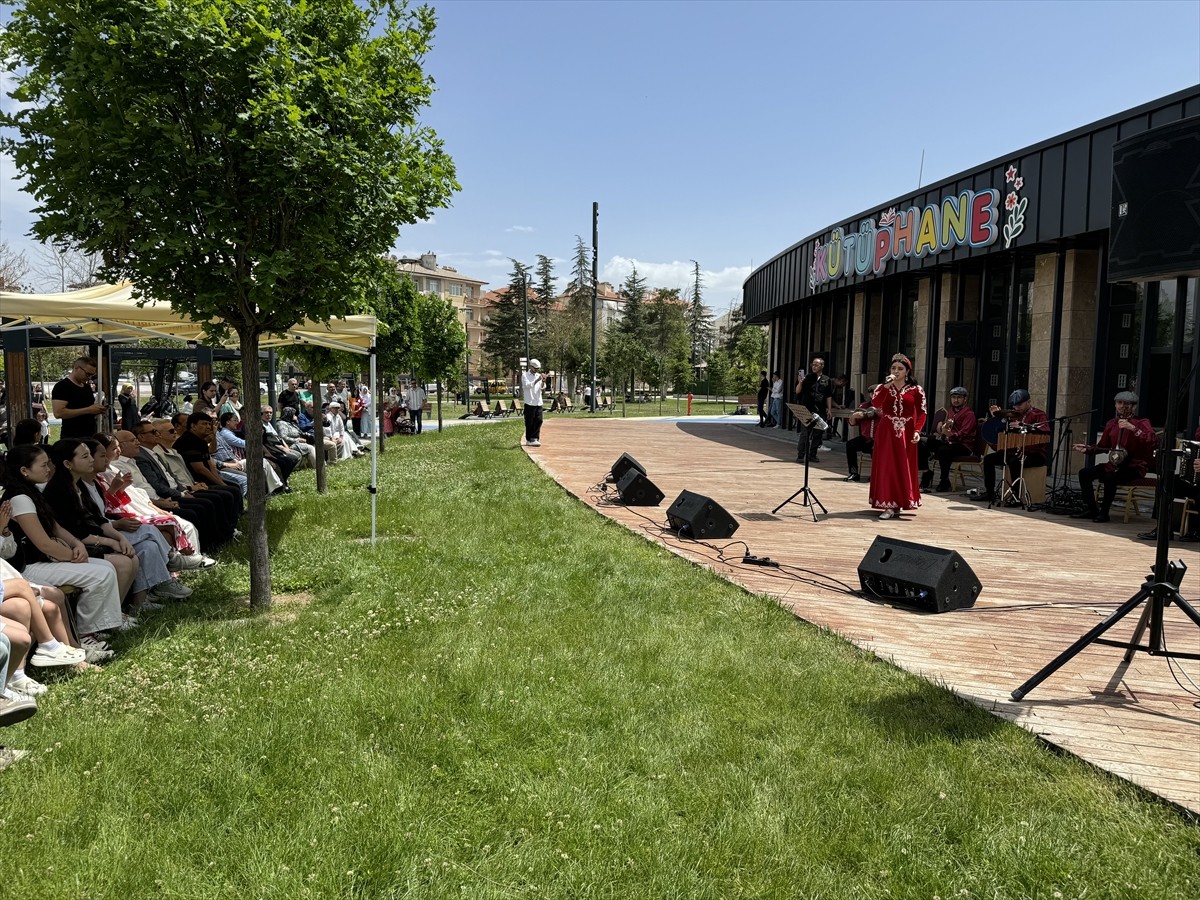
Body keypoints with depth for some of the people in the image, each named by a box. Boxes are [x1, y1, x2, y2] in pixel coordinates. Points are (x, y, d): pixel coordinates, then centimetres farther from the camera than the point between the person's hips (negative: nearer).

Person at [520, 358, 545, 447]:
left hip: (538, 402, 5)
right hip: (529, 402, -5)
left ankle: (534, 438, 4)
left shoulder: (538, 375, 14)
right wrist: (536, 380, -26)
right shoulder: (525, 375, -1)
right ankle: (529, 440, 5)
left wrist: (543, 382, -15)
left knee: (539, 420, -1)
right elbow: (527, 385, -16)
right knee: (530, 422, -2)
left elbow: (542, 387, 6)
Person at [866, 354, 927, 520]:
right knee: (886, 467, -2)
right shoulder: (883, 387, 8)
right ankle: (888, 506, 1)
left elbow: (921, 413, -1)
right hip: (886, 433, 1)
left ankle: (899, 504, 12)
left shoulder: (916, 390, 3)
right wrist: (887, 385, -15)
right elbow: (876, 403, -11)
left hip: (906, 434, -1)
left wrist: (917, 430, -15)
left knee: (904, 468, 2)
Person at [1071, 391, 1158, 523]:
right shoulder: (1111, 424, 11)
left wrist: (1133, 429, -33)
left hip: (1135, 466, -7)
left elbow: (1154, 442, -27)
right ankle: (1090, 509, 3)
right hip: (1115, 464, 7)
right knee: (1084, 473, -5)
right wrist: (1086, 448, 4)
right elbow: (1103, 446, 22)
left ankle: (1104, 512, -16)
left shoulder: (1142, 423, -8)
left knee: (1110, 478, -33)